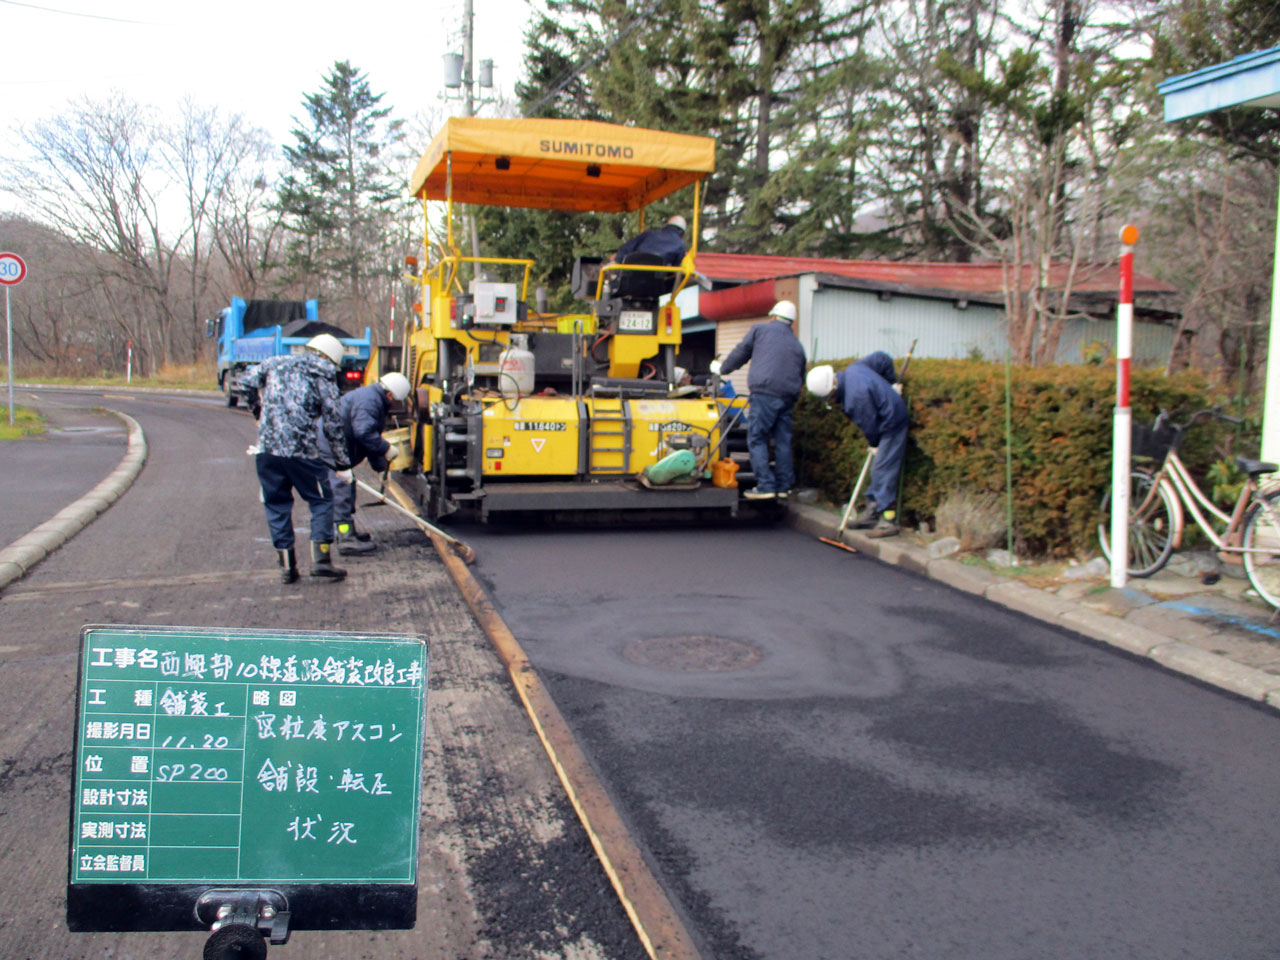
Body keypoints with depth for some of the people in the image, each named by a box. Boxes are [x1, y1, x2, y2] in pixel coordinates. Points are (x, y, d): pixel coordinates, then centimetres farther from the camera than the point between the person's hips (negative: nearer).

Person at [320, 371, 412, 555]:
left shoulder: (374, 399, 17)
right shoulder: (368, 400, -18)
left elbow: (370, 435, 22)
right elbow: (363, 432, -28)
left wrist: (381, 465, 20)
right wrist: (387, 449, -18)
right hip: (331, 445, -11)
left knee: (346, 488, 20)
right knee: (342, 488, -14)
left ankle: (347, 529, 33)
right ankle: (346, 539, -16)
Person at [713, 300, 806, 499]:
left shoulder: (761, 329, 10)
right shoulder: (797, 345, 23)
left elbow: (740, 352, 15)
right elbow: (801, 377, 24)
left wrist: (722, 369, 29)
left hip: (765, 392, -5)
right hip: (788, 396, 6)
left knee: (757, 439, -3)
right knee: (783, 441, 10)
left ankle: (765, 486, -9)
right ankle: (784, 486, 14)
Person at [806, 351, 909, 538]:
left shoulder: (856, 395, -30)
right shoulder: (853, 369, -3)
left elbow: (869, 424, -19)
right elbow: (882, 358, 9)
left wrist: (874, 444, -1)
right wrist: (891, 382, 20)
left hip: (891, 426, -10)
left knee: (883, 470, -10)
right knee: (878, 470, 14)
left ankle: (888, 520, -8)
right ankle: (872, 513, 21)